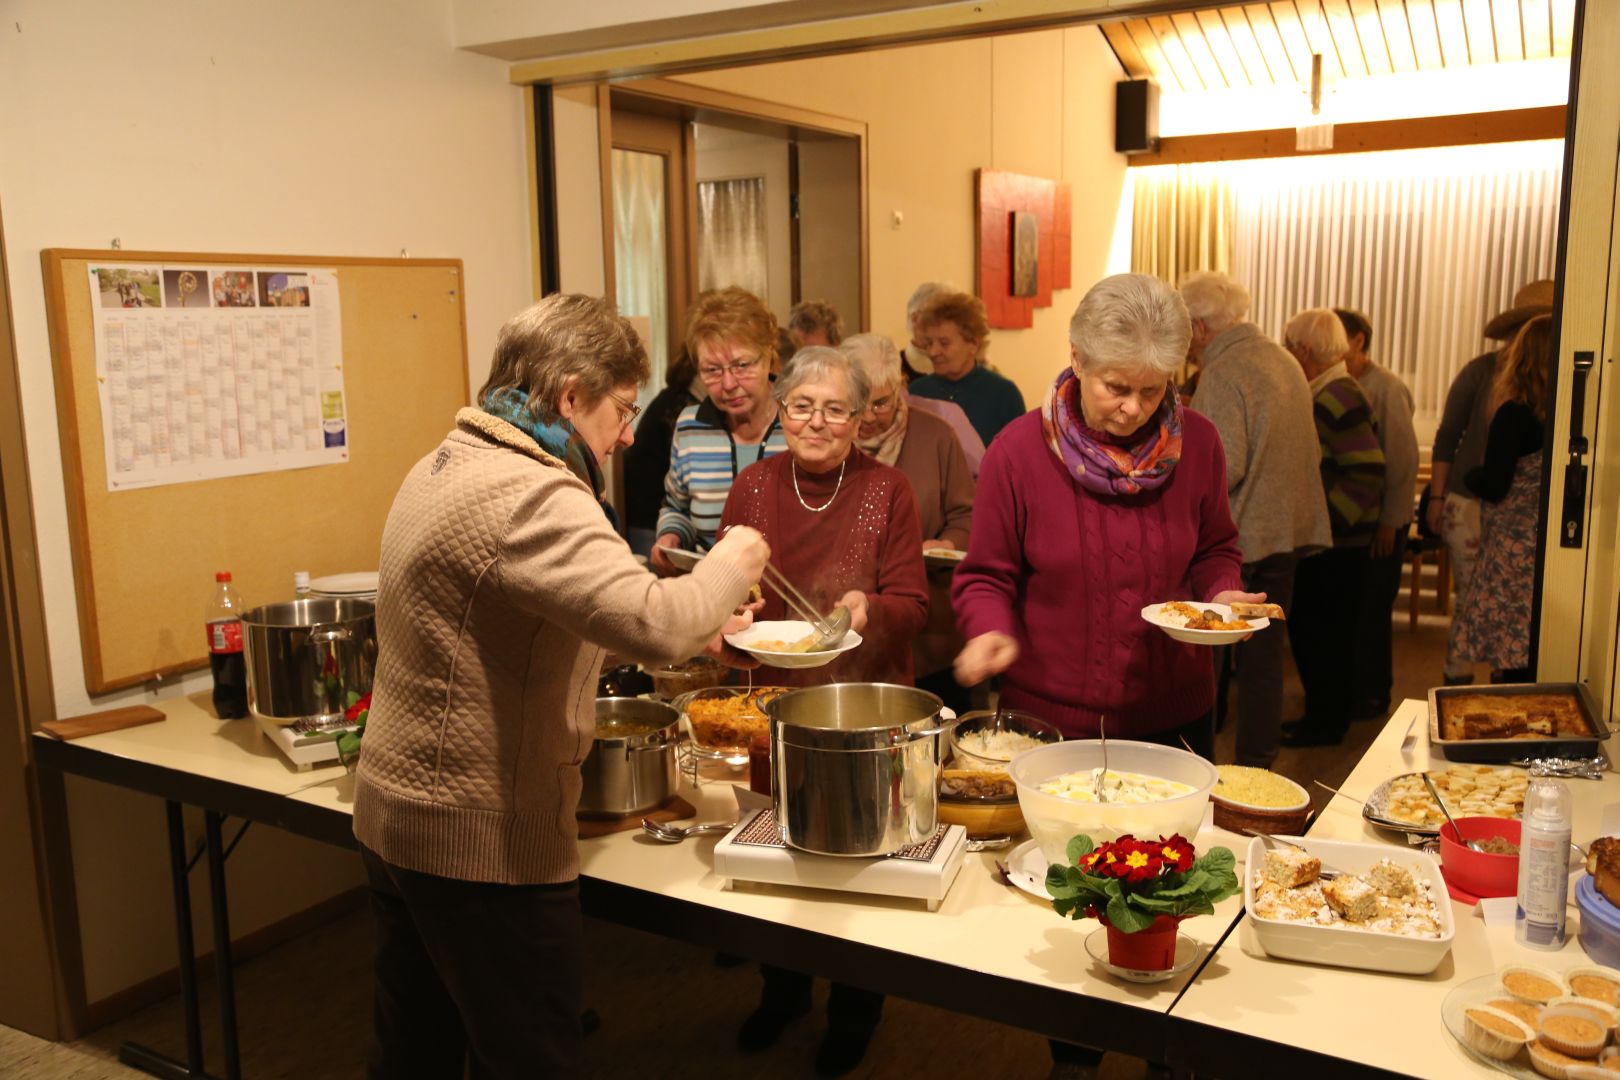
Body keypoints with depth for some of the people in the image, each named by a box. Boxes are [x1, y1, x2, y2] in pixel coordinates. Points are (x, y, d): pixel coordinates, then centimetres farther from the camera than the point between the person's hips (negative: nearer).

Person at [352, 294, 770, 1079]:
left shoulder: (444, 467, 10)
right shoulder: (532, 495, -22)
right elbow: (652, 625, -33)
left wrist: (694, 623, 12)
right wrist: (730, 566, -13)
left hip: (394, 816, 10)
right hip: (483, 841, -9)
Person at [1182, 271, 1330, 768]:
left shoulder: (1222, 375, -17)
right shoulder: (1285, 360, 11)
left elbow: (1225, 468, -23)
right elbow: (1309, 452, 18)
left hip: (1235, 539, -8)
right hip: (1288, 532, 8)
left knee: (1205, 660, 4)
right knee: (1264, 657, 14)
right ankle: (1258, 763, 22)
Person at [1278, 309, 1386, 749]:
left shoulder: (1338, 398, -18)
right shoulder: (1323, 394, 13)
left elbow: (1367, 472, -23)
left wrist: (1326, 519, -22)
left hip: (1335, 543, -10)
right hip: (1327, 537, 10)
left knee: (1318, 630, -1)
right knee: (1324, 629, 15)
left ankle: (1325, 722, 10)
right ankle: (1325, 716, 25)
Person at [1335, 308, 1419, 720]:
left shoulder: (1385, 387, -13)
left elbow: (1403, 459, -14)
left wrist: (1390, 521, -14)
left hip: (1379, 517, -6)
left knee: (1370, 609, 2)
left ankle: (1372, 696, 15)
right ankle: (1344, 687, 24)